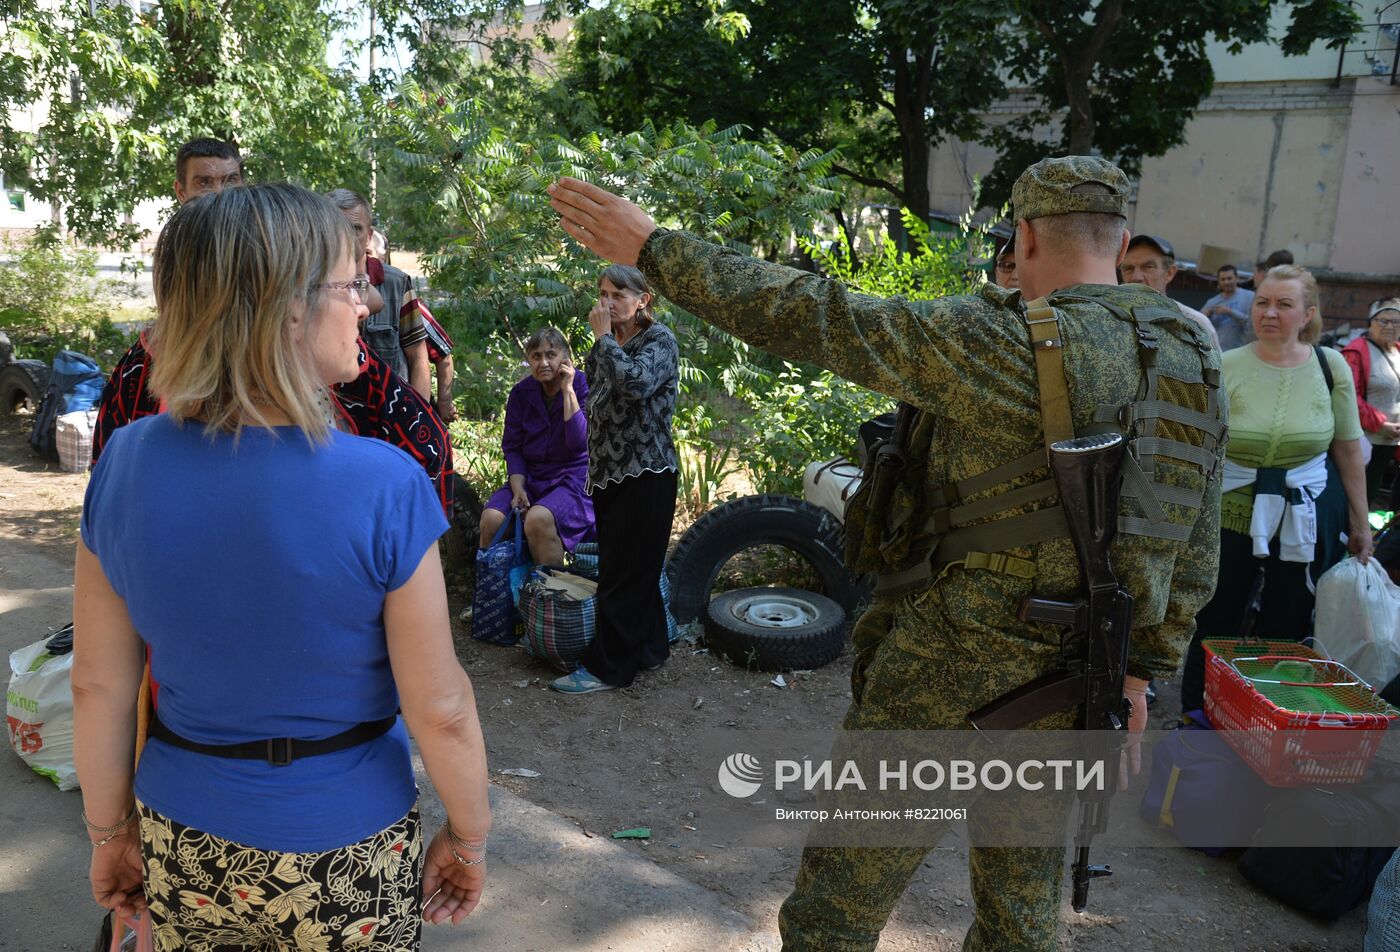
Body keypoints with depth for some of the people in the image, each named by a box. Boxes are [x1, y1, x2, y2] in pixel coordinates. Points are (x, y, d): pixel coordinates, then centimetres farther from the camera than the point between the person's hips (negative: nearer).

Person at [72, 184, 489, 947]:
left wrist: (111, 829, 12)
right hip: (343, 855, -3)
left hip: (181, 845, 4)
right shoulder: (385, 488, -25)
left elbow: (99, 685, -3)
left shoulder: (125, 464, -12)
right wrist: (468, 839, -2)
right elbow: (440, 710, -18)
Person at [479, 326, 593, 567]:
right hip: (530, 477, 5)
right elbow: (512, 447, 7)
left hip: (575, 480, -4)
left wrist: (567, 390, -19)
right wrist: (518, 488, -9)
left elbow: (580, 443, -19)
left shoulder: (583, 388, -7)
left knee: (538, 519, -33)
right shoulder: (521, 393, 6)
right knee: (491, 518, -22)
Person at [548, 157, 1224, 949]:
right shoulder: (1196, 364, 5)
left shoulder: (1007, 344, -17)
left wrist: (657, 249, -12)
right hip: (1069, 697, 7)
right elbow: (1195, 555, 10)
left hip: (951, 667, -7)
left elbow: (819, 320, -19)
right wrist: (1142, 674, 19)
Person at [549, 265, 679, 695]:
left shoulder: (660, 340, -8)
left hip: (645, 473, -8)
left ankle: (608, 667, 5)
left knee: (622, 572, -3)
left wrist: (605, 338, -19)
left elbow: (637, 383, -27)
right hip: (609, 471, 8)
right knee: (637, 569, 15)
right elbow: (592, 386, 16)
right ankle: (648, 648, 26)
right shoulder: (610, 344, 13)